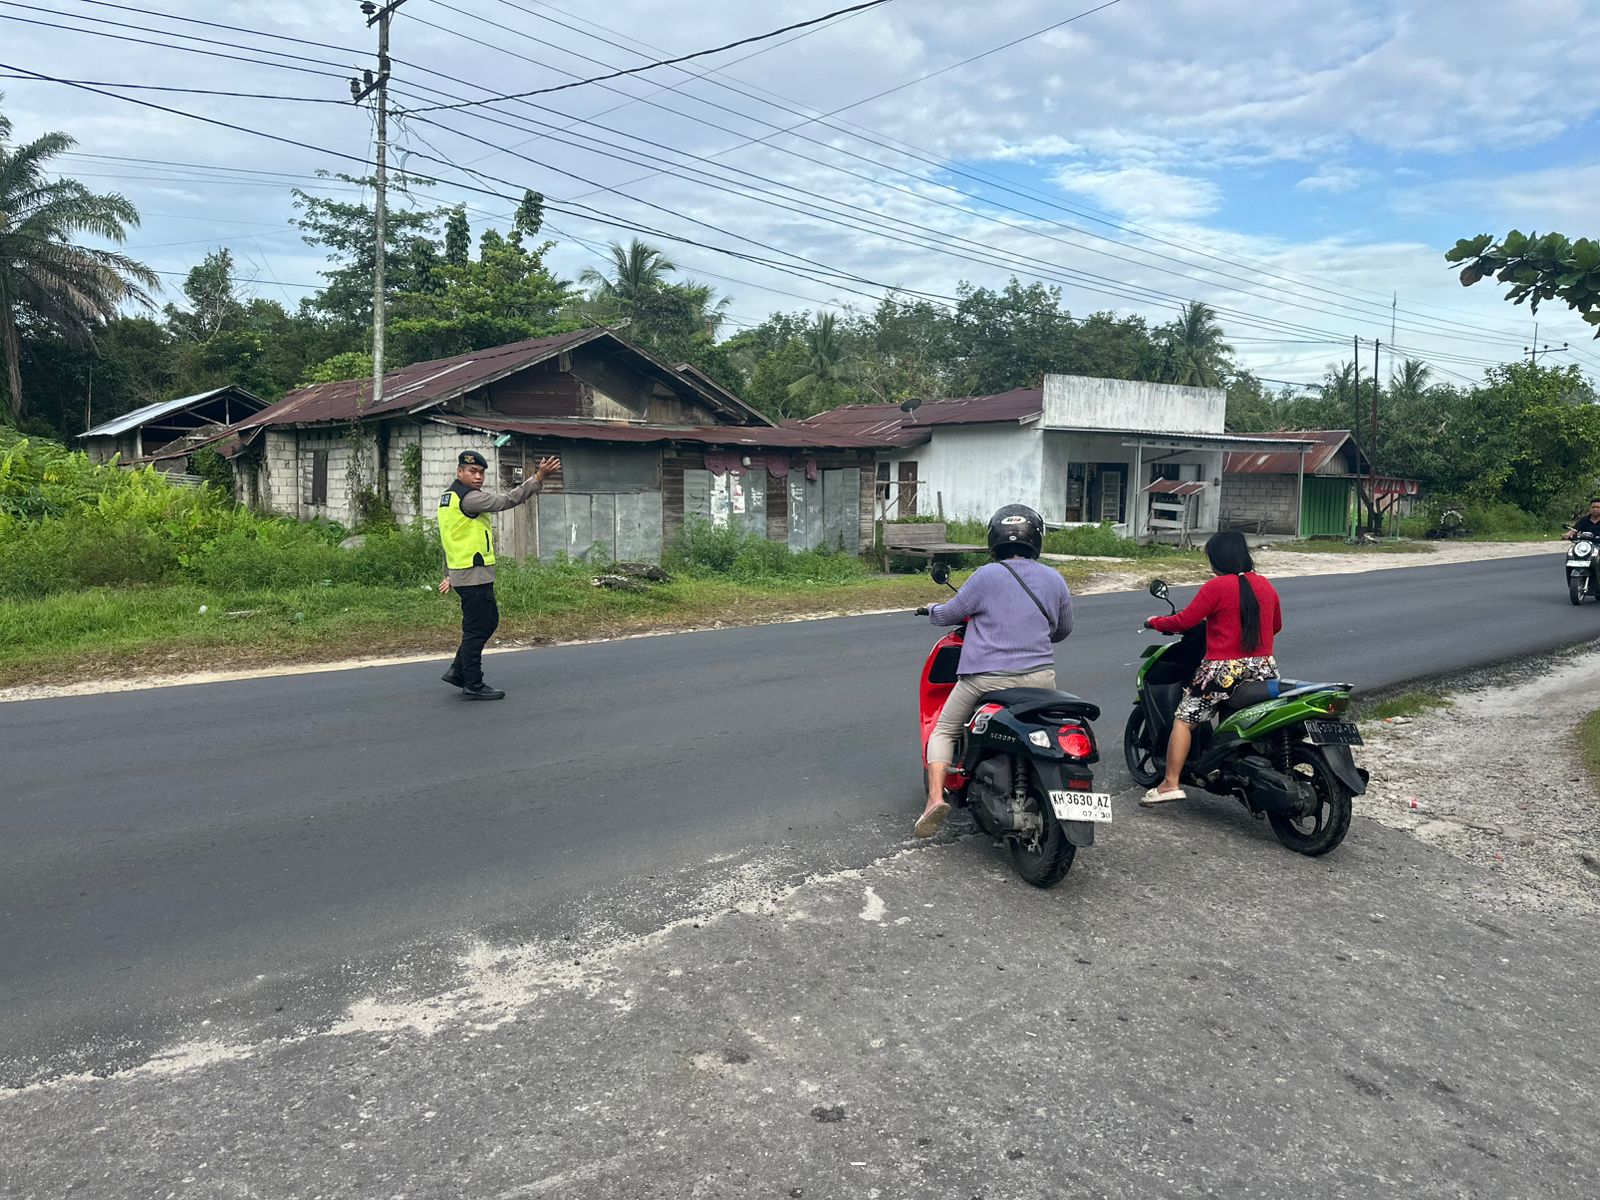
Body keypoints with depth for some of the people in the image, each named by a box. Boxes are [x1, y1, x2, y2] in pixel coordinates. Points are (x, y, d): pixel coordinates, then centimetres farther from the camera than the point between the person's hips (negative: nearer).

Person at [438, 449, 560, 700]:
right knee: (476, 629, -3)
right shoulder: (468, 497, -14)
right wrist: (538, 478, -23)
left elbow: (451, 540, 23)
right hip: (474, 575, -10)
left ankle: (458, 672, 23)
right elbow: (505, 500, -22)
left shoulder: (448, 498, 18)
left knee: (489, 622, 19)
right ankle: (473, 686, 4)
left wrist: (449, 575, 27)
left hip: (461, 573, 10)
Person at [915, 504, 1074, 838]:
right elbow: (1063, 629, 20)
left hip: (988, 677, -3)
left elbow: (950, 614, 3)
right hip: (1040, 677, 3)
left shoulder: (986, 575, -6)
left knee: (943, 731, 11)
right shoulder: (1055, 580, 7)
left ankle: (935, 796, -6)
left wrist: (933, 609, 26)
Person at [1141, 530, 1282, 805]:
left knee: (1184, 719, 2)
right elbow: (1276, 625, 23)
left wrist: (1155, 622, 7)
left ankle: (1171, 783, -4)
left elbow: (1184, 621, -10)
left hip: (1224, 669, -6)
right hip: (1264, 669, 6)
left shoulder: (1216, 587, -10)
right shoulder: (1266, 586, 10)